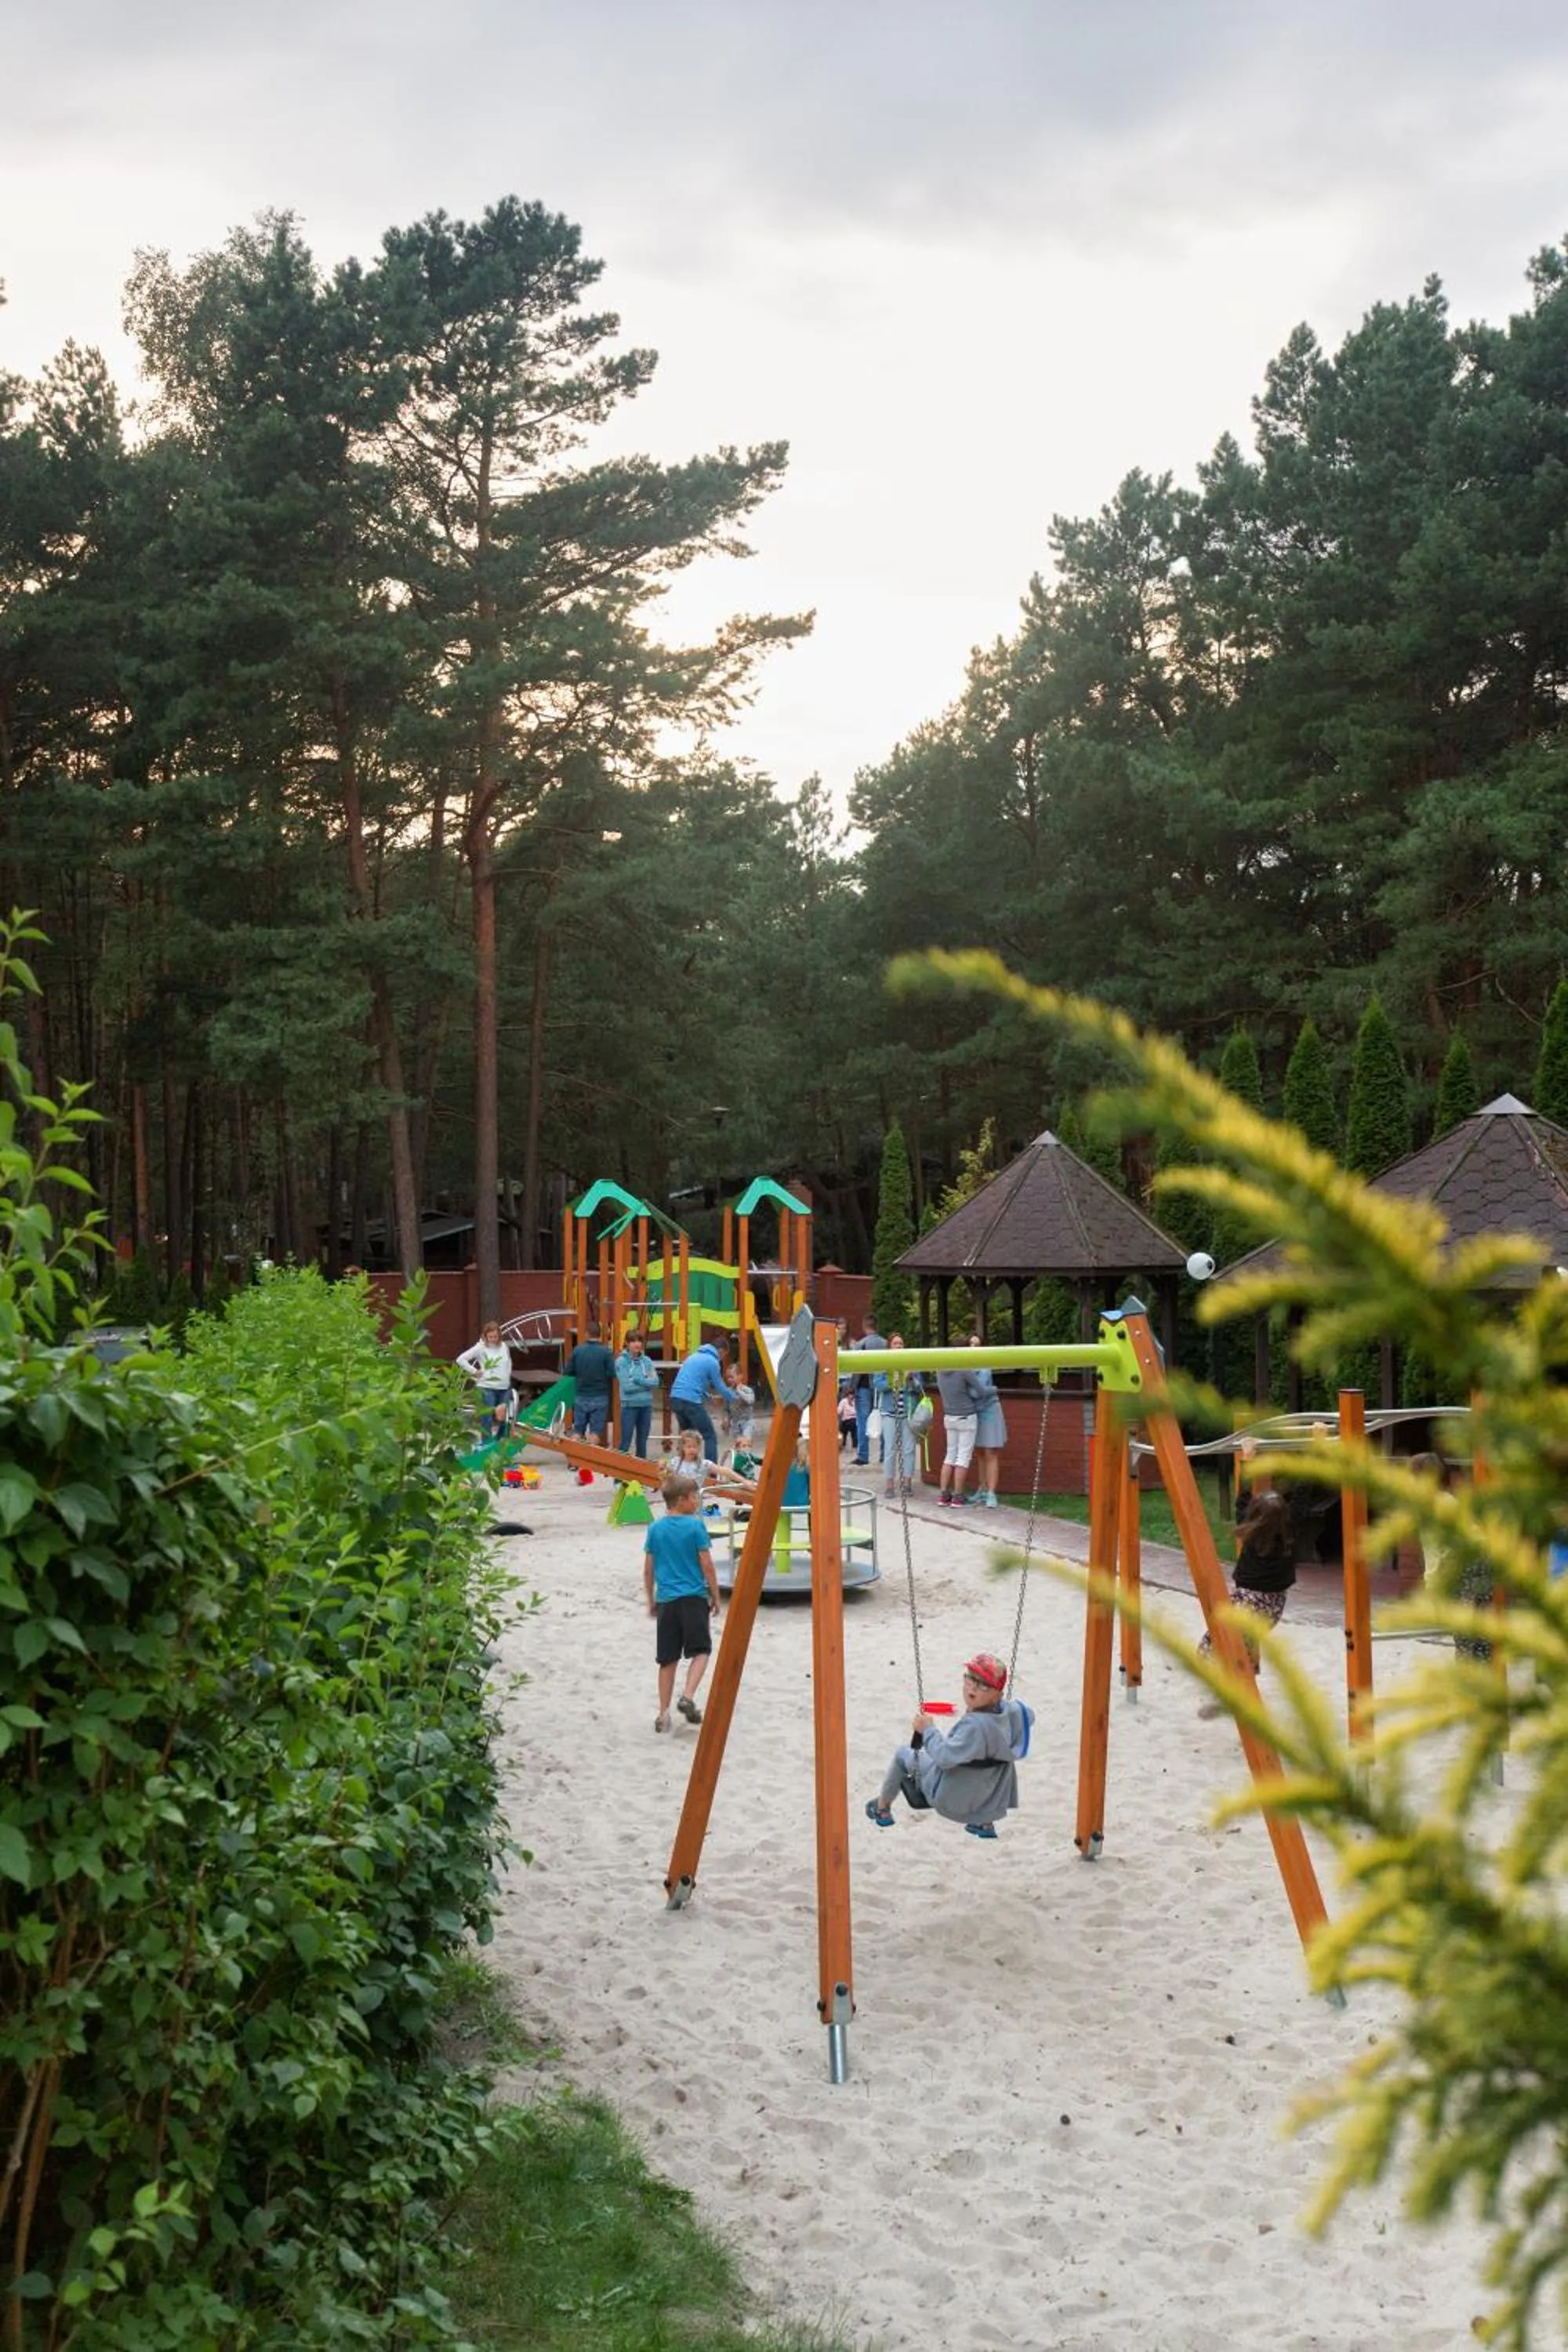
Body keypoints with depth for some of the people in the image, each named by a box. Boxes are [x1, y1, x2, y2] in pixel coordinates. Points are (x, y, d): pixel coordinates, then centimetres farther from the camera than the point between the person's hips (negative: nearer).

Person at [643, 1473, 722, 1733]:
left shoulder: (655, 1529, 4)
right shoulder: (695, 1526, -7)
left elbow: (648, 1569, 7)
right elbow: (706, 1565, -6)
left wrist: (650, 1600, 18)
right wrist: (715, 1596, 5)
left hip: (666, 1599, 4)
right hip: (694, 1597, -4)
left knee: (668, 1658, 8)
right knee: (701, 1650, 9)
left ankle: (663, 1714, 9)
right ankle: (688, 1696, -11)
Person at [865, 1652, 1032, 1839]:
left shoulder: (974, 1725, -37)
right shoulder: (1009, 1711, -13)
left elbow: (945, 1757, -37)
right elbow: (1028, 1715, 9)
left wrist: (928, 1729, -23)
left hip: (949, 1799, -7)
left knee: (903, 1755, 13)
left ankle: (882, 1808, 32)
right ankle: (985, 1822, 41)